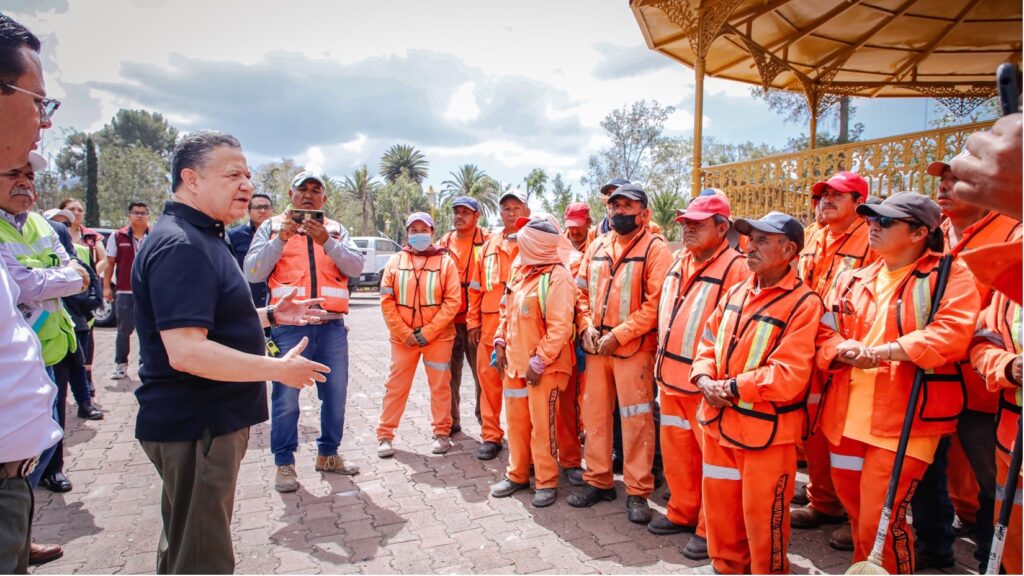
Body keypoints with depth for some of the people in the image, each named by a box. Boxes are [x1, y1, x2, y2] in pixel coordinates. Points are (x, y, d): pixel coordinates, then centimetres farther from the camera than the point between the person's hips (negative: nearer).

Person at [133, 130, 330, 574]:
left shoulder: (201, 238, 13)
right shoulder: (181, 246, -22)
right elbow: (185, 351, -30)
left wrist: (270, 315, 11)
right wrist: (278, 369, -24)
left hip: (210, 420, 10)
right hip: (195, 425, -10)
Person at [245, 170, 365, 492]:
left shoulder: (336, 230, 14)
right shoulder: (271, 227, 9)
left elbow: (356, 267, 0)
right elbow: (252, 273, -1)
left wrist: (327, 242, -13)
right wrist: (281, 238, -10)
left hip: (331, 325, 3)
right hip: (289, 325, -2)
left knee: (336, 393, 9)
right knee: (286, 396, -1)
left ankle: (328, 454, 26)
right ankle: (284, 464, 14)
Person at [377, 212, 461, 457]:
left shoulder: (445, 261, -1)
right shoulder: (396, 261, 4)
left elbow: (453, 301, -7)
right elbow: (387, 301, 1)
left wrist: (427, 333, -13)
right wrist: (405, 333, -8)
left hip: (438, 336, -1)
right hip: (403, 337, 1)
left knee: (440, 386, 7)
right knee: (396, 386, 6)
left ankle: (442, 433, 20)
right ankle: (385, 435, 17)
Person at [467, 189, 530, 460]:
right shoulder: (489, 245, 15)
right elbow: (476, 287, 15)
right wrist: (473, 321, 10)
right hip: (490, 324, 4)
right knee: (489, 379, 7)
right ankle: (491, 436, 19)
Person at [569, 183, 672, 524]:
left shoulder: (655, 248, -7)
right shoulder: (597, 247, 12)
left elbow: (656, 303, -14)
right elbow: (582, 291, 15)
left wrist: (617, 335, -16)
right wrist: (587, 327, -2)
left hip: (634, 347, -6)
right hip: (595, 346, 6)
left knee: (636, 420, 1)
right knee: (595, 414, 13)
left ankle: (638, 491, 15)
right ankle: (598, 481, 28)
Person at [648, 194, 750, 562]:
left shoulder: (736, 268, -14)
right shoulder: (679, 260, 11)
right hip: (670, 376, 8)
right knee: (676, 450, 19)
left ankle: (710, 528, 23)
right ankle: (682, 512, 37)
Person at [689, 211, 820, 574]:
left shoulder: (804, 304, -14)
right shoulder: (736, 293, 8)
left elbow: (788, 376, -22)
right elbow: (708, 342, 11)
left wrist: (732, 387, -18)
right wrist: (704, 379, -8)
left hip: (766, 429, -7)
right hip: (719, 421, 7)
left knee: (761, 516, 7)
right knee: (719, 506, 19)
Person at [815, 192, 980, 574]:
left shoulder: (949, 275, -2)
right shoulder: (853, 280, 14)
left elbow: (953, 333, -18)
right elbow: (824, 333, 10)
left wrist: (884, 351, -23)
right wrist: (845, 350, -12)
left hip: (905, 419, -6)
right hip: (846, 415, 6)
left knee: (881, 522, -4)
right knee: (857, 515, 19)